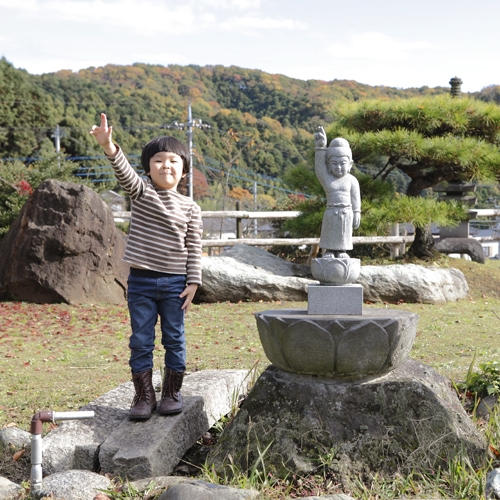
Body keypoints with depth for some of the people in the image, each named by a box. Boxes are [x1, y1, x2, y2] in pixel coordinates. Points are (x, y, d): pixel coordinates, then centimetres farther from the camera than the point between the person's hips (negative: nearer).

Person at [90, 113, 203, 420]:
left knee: (174, 339, 8)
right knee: (141, 340, 4)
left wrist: (193, 282, -4)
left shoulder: (190, 208, 1)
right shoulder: (141, 192, 0)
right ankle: (144, 395, 14)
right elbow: (124, 173, -21)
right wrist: (109, 147, -40)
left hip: (174, 283, 0)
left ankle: (173, 392, 22)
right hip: (141, 282, 0)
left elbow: (194, 249, 3)